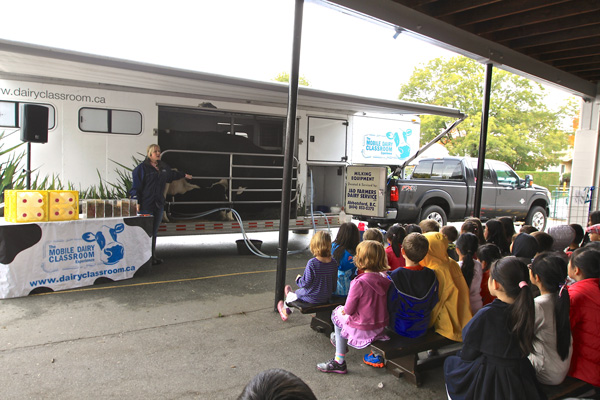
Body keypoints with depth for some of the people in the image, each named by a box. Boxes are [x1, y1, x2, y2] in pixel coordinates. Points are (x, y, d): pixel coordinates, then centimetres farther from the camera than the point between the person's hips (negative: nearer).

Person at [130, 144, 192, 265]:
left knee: (154, 231, 13)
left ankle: (153, 256, 22)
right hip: (146, 205, -7)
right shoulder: (142, 168, -6)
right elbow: (136, 186, -9)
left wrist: (184, 175, 49)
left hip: (159, 204, 7)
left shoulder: (163, 167, 13)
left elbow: (172, 174, 36)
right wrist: (137, 202, -16)